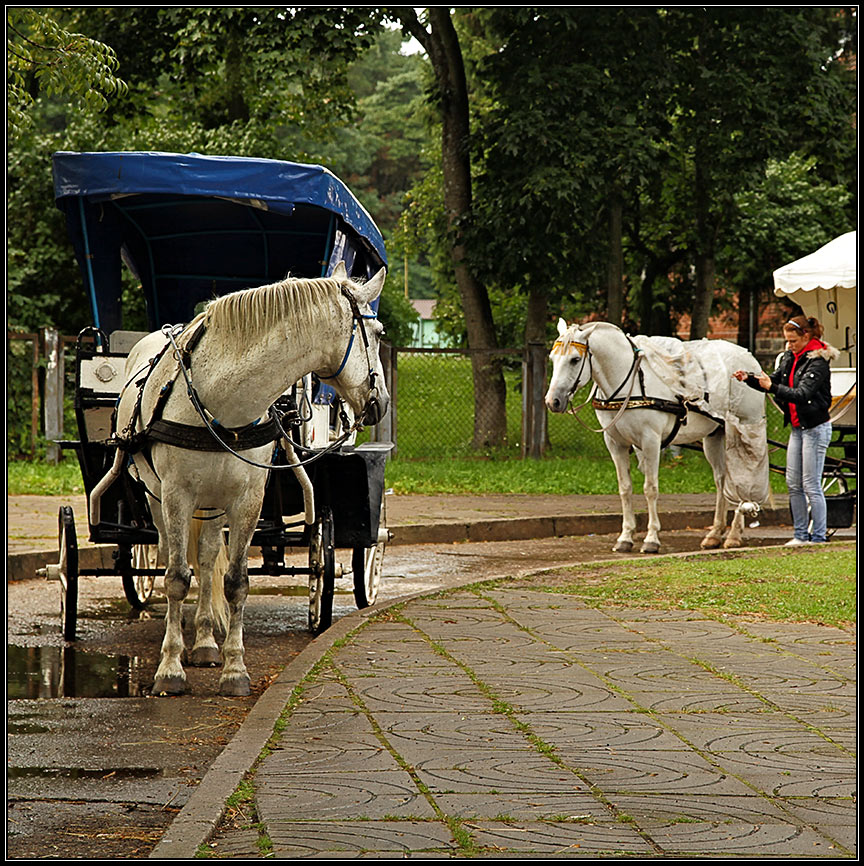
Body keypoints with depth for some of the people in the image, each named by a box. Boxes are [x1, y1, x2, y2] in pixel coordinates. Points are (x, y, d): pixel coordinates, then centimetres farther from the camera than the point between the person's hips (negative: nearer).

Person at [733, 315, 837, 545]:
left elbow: (802, 394, -27)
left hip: (815, 428, -9)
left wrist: (772, 387, -37)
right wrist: (749, 378, -6)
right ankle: (801, 534, 17)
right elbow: (774, 380, 11)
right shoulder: (790, 357, 8)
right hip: (797, 428, 9)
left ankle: (819, 537, 1)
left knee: (811, 485, -6)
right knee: (793, 484, 10)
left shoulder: (817, 362, -18)